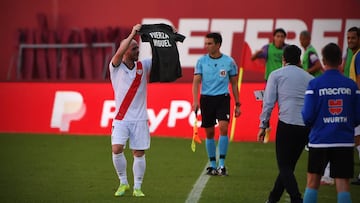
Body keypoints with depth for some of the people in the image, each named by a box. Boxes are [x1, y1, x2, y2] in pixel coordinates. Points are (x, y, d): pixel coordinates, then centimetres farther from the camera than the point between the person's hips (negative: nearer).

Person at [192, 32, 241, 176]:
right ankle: (212, 165, 18)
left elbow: (234, 84, 8)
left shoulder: (229, 62, 1)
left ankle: (222, 164, -11)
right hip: (206, 98, 2)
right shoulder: (201, 61, 3)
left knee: (223, 128, -17)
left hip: (223, 98, -2)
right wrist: (195, 101, -16)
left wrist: (237, 104, 6)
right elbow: (196, 82, -2)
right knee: (209, 133, 5)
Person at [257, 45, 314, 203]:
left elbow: (268, 102, 0)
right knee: (289, 164, 15)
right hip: (307, 126, 5)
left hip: (287, 124, -5)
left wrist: (263, 126, 5)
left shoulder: (276, 75, 6)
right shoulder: (309, 78, 17)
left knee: (284, 166, -1)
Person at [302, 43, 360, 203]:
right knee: (343, 185, -2)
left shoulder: (314, 84, -6)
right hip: (345, 141, 1)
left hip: (319, 140, -1)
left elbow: (308, 116, -9)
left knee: (312, 182, 13)